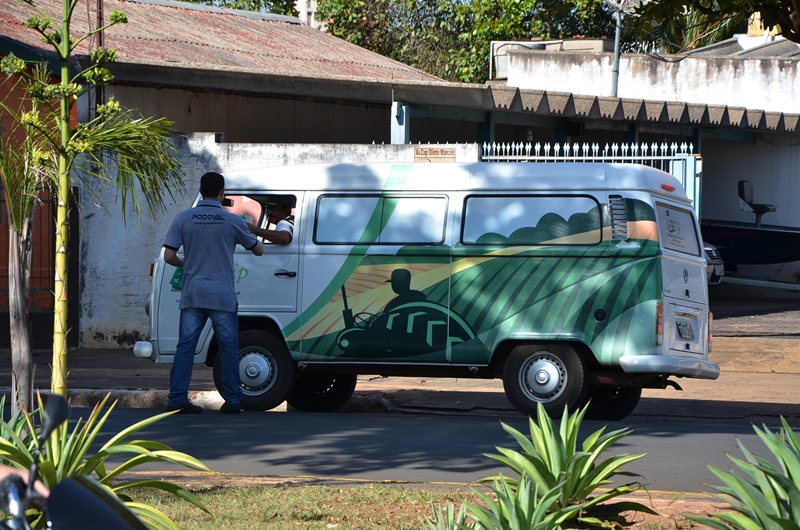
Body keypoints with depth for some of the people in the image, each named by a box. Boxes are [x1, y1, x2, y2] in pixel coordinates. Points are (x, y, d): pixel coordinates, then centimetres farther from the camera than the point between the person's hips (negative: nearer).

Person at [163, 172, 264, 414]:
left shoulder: (183, 219, 0)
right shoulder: (232, 221, -2)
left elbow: (169, 256, -2)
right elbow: (258, 250, 10)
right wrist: (254, 235, 33)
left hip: (193, 294, 2)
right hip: (222, 296, -2)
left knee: (185, 345, 3)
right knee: (228, 347, 7)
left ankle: (177, 399, -2)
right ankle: (232, 399, 8)